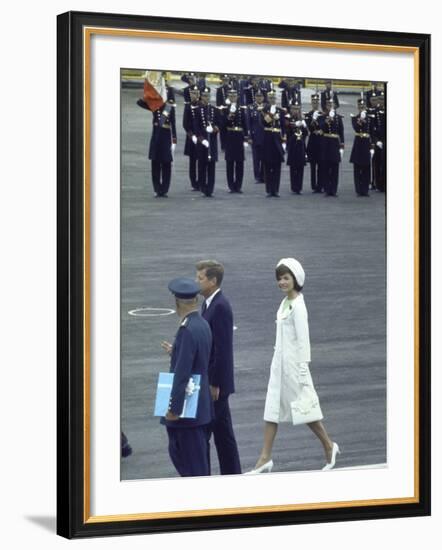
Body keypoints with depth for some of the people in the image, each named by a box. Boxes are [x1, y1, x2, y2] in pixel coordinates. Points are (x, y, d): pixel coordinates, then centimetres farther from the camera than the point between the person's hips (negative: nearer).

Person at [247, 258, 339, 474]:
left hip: (293, 363, -9)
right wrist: (278, 362, 19)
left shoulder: (298, 306, -16)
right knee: (272, 409, 5)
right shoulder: (285, 303, 10)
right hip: (279, 363, 9)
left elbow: (303, 340, -18)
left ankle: (329, 446, 22)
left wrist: (302, 372, -19)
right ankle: (265, 458, 7)